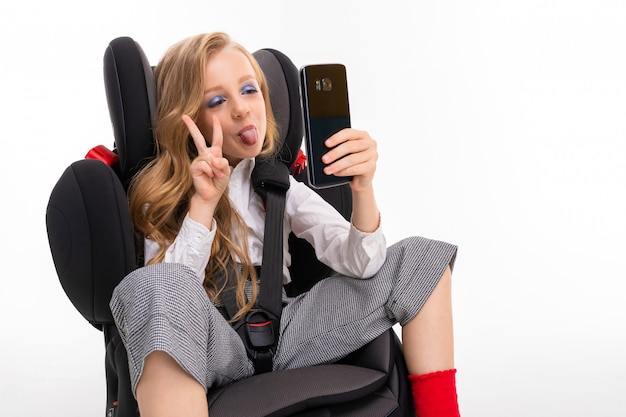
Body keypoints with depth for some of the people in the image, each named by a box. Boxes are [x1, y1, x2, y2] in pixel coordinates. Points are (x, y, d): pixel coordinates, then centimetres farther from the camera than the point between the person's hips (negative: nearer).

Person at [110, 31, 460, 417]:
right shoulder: (162, 193, -1)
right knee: (154, 286, -39)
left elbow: (358, 265, -3)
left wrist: (363, 188, -21)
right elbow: (165, 301, -15)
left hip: (285, 334, 5)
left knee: (421, 258, 0)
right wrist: (204, 204, -23)